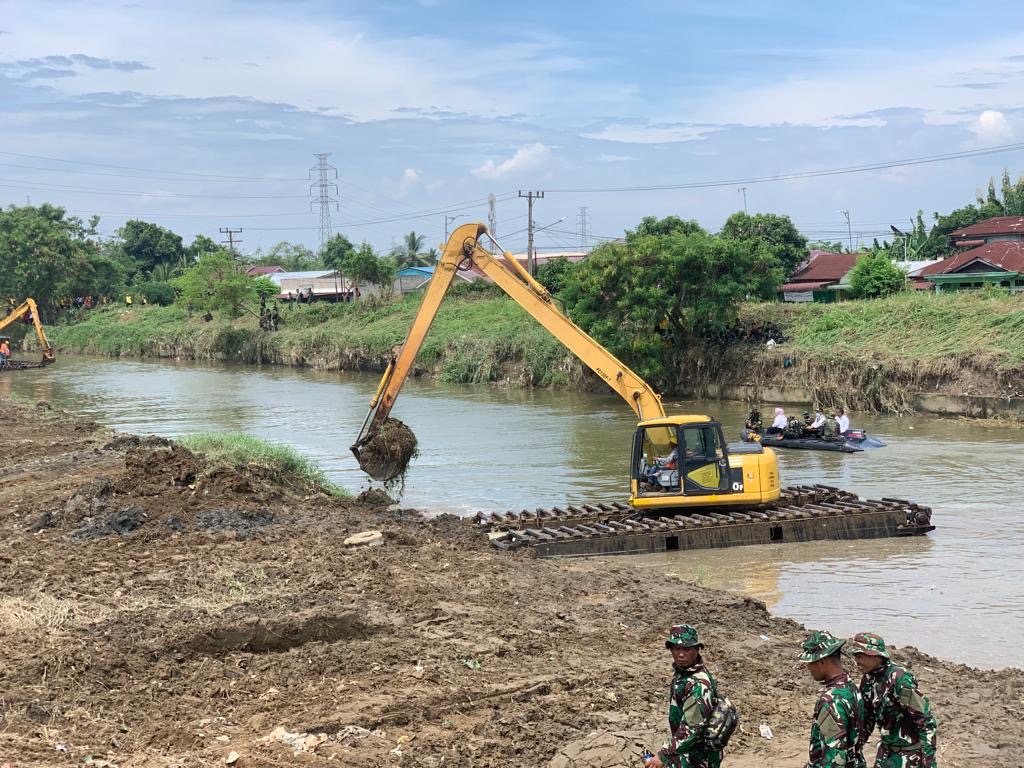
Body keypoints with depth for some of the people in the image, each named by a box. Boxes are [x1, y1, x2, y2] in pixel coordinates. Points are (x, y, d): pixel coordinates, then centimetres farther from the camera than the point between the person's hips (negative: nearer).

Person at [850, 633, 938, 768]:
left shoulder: (899, 679, -24)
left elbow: (926, 719, -22)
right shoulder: (868, 680, 0)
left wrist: (929, 757, -23)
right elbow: (867, 717, 15)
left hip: (909, 751, -8)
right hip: (886, 749, 8)